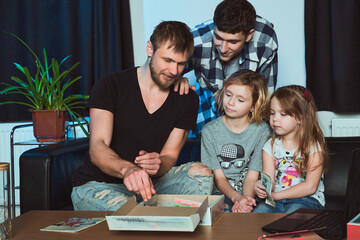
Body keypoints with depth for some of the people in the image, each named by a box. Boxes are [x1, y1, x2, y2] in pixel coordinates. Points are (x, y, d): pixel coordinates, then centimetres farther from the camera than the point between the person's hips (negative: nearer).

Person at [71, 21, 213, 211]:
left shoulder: (187, 100, 1)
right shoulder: (110, 86, -10)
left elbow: (170, 155, 0)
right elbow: (97, 147, -22)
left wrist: (157, 165, -28)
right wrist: (127, 169, -46)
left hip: (149, 182, 4)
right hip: (97, 184, -3)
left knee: (201, 173, -23)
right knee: (123, 209, -38)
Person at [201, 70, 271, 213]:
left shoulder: (262, 130, -1)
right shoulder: (210, 130, 0)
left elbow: (252, 176, -4)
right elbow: (218, 176, -3)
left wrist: (245, 200, -24)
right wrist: (236, 197, -23)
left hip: (248, 195, 0)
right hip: (219, 193, 0)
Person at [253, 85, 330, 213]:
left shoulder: (313, 146, -2)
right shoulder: (270, 145, 10)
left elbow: (310, 186, -9)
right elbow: (269, 181, 1)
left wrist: (276, 195, -13)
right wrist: (262, 187, -25)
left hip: (307, 200, -3)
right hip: (275, 200, 3)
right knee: (260, 211, -27)